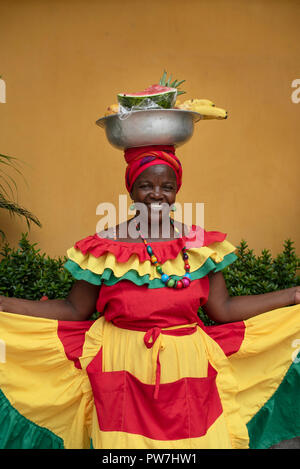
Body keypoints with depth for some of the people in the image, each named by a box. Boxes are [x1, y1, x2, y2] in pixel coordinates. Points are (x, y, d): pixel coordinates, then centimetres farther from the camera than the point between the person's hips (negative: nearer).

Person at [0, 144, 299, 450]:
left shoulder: (200, 245, 1)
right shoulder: (106, 247, -3)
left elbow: (224, 309, 3)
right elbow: (73, 310, 1)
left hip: (187, 372, 2)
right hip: (122, 370, -1)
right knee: (122, 441, 7)